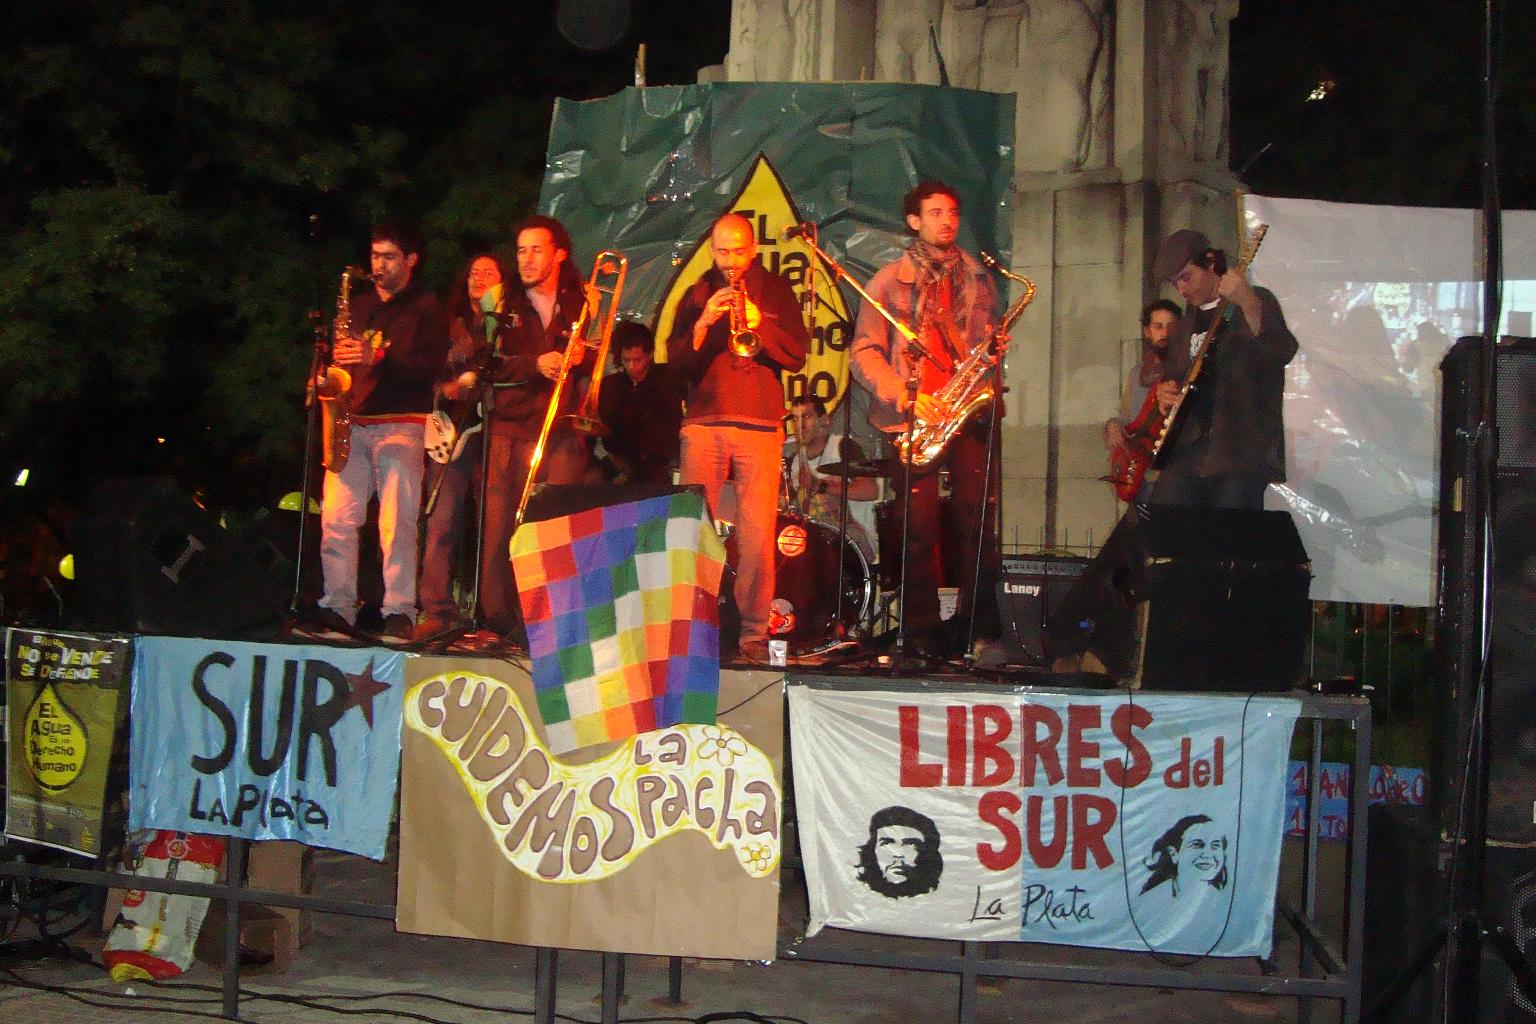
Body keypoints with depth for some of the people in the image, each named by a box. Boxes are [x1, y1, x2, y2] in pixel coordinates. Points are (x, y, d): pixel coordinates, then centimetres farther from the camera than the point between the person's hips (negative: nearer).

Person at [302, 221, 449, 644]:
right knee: (336, 518, -2)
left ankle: (399, 613, -6)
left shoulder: (426, 307, 4)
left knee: (397, 522, -9)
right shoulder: (360, 304, 22)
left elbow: (429, 367, -10)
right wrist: (336, 358, 4)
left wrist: (376, 359, -21)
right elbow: (341, 353, 27)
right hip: (352, 424, 5)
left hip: (401, 425, -5)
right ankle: (337, 609, 2)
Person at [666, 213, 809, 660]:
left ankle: (754, 634, -2)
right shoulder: (698, 294, 14)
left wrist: (758, 323, -13)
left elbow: (797, 355, 2)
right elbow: (676, 361, 5)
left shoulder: (776, 291, 12)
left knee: (758, 535, -8)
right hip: (702, 424, 1)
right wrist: (704, 322, -11)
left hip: (760, 425, -1)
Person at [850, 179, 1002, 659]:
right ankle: (922, 633, 5)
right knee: (920, 528, -4)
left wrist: (995, 351, 0)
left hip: (971, 412, 3)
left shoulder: (978, 280, 17)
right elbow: (864, 354, 1)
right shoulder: (889, 281, 6)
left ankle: (977, 627, 3)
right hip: (913, 420, -2)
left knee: (980, 521, -5)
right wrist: (904, 396, -14)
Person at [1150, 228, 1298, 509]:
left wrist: (1248, 304, -33)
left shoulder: (1257, 302, 1)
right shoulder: (1184, 325, 22)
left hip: (1241, 453, -6)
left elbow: (1283, 353, -17)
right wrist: (1164, 393, 10)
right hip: (1185, 449, 6)